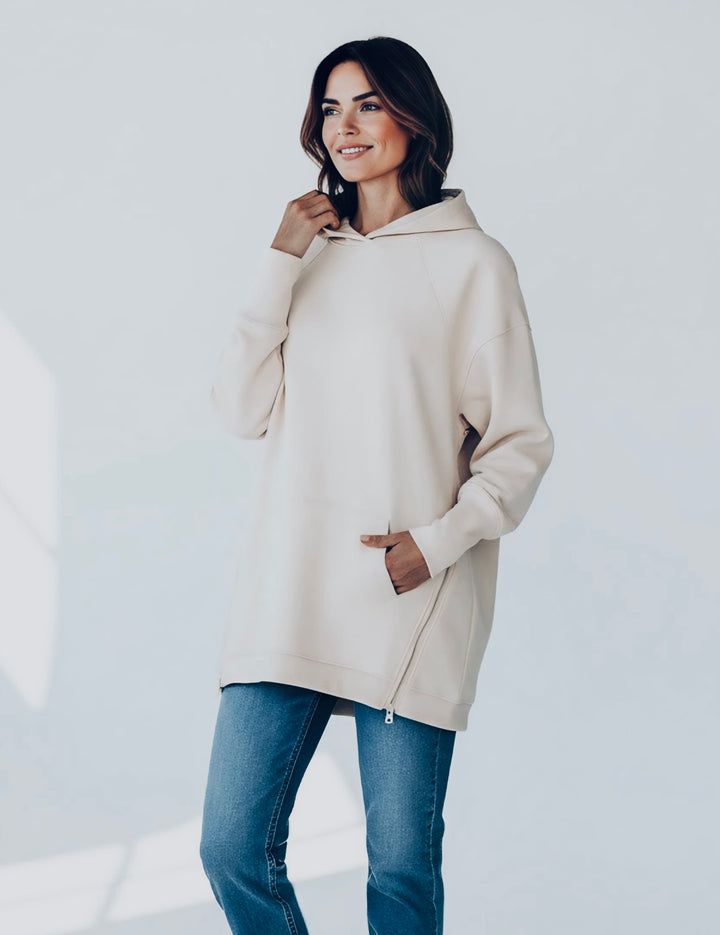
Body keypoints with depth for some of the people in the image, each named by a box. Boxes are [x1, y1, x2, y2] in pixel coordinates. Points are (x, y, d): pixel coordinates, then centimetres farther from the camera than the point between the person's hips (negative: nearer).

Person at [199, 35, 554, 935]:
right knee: (232, 851, 1)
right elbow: (242, 411, 5)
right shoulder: (309, 251, 15)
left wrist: (440, 542, -12)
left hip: (412, 598, -4)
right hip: (288, 588, 4)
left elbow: (522, 441, 2)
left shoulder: (473, 262, 1)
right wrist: (281, 262, 0)